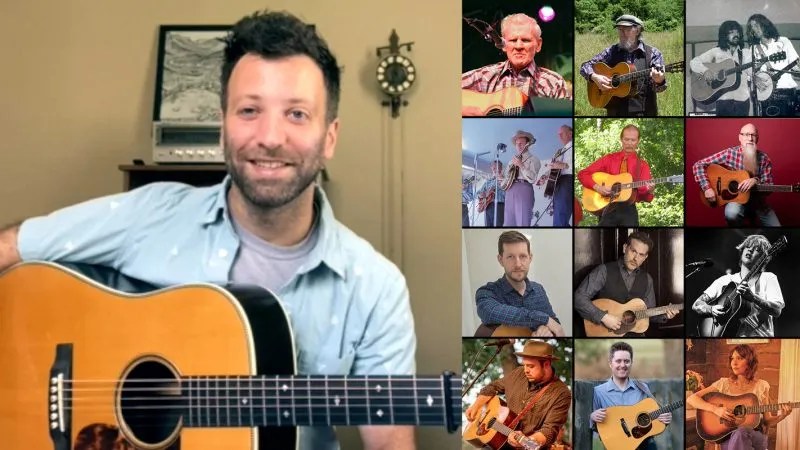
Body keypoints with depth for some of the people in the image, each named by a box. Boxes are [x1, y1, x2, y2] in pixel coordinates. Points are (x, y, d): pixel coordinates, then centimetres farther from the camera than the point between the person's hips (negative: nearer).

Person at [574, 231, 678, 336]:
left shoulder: (646, 279, 10)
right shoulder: (604, 271, -7)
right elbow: (579, 298, -14)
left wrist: (664, 315, -1)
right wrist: (604, 317, -21)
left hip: (634, 333, 4)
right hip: (605, 333, -4)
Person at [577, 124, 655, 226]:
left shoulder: (642, 165, 6)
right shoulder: (608, 159, 7)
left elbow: (646, 198, 2)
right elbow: (582, 173, 4)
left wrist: (649, 191, -21)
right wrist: (597, 187, -10)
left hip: (628, 210, 0)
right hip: (607, 207, 0)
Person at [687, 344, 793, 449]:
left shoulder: (761, 386, 6)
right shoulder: (724, 383, 4)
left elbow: (767, 421, 11)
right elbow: (691, 399, -3)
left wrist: (782, 416, -10)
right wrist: (715, 409, -16)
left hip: (755, 436, 1)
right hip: (727, 436, 0)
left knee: (741, 432, -37)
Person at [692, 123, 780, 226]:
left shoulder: (764, 158, -5)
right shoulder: (729, 153, -11)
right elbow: (698, 165, -13)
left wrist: (756, 181, -26)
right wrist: (707, 188, -23)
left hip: (758, 202, 3)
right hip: (736, 200, -2)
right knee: (731, 213, -37)